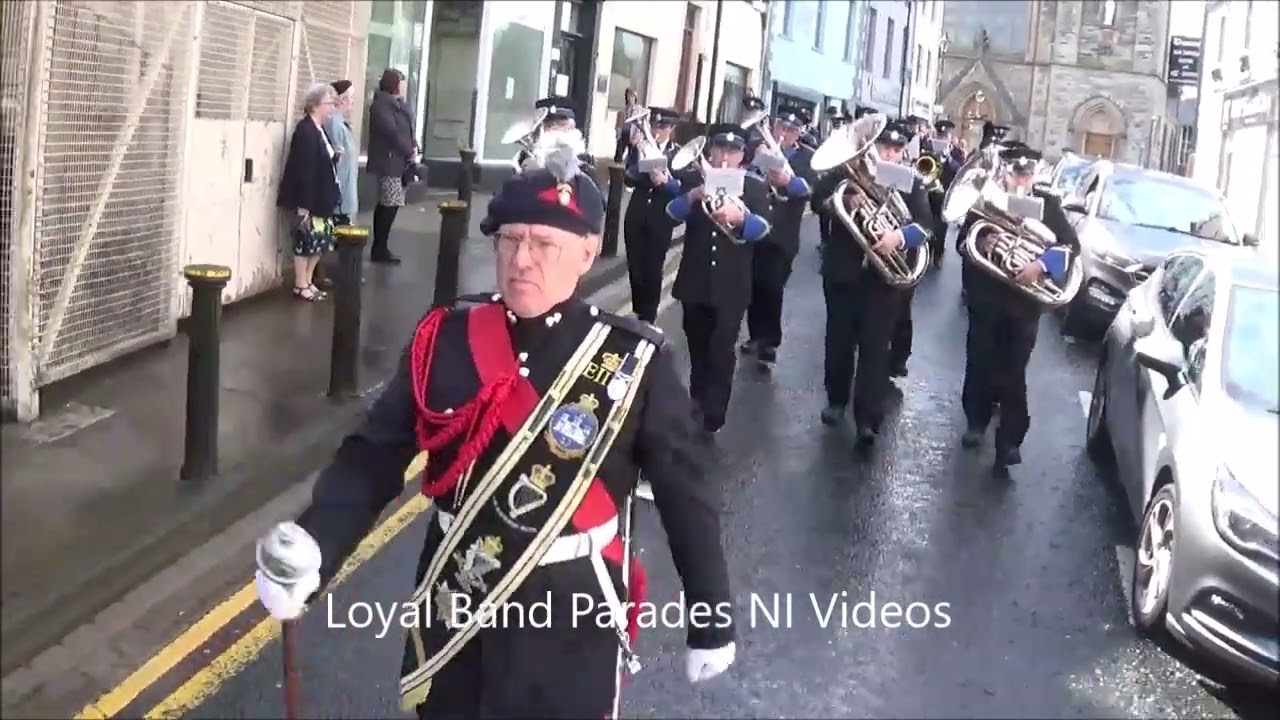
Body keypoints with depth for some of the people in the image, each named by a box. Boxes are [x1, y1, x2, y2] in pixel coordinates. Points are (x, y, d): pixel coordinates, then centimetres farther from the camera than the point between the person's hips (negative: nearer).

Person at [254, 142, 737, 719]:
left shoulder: (636, 362, -12)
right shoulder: (444, 338, -5)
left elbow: (687, 494, -5)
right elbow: (374, 456, -6)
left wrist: (713, 621, 1)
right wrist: (310, 547, -23)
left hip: (571, 627, -3)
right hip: (453, 615, 3)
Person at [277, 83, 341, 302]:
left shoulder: (319, 130, 11)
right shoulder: (305, 130, -17)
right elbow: (302, 168, -21)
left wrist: (335, 156, 1)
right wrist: (303, 204, -23)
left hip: (321, 197, 9)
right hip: (308, 198, -9)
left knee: (320, 239, 13)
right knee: (306, 240, -2)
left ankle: (308, 282, 23)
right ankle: (300, 285, 9)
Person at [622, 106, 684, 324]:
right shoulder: (640, 148, 6)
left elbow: (682, 188, -8)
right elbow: (628, 179, -4)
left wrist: (665, 181, -26)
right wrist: (642, 159, -19)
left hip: (661, 220, -3)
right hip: (636, 216, 3)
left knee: (653, 270, 0)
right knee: (635, 267, 6)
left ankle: (648, 317, 10)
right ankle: (638, 312, 20)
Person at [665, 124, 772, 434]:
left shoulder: (755, 187, -1)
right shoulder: (694, 180, 5)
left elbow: (763, 227, -14)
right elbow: (670, 214, -6)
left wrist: (741, 216, -35)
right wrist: (691, 197, -26)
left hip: (731, 286, -3)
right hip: (694, 280, 3)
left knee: (721, 351, -6)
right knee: (697, 347, 18)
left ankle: (713, 416, -2)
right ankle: (699, 399, 36)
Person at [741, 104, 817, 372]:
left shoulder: (807, 158, 2)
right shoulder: (758, 149, 6)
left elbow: (811, 188, -15)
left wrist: (789, 181, -34)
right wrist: (758, 164, -22)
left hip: (782, 236, -3)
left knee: (772, 289, -4)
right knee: (753, 286, 11)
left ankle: (770, 344, 2)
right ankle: (756, 336, 26)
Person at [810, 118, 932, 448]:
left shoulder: (912, 184, 4)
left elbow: (925, 225, -9)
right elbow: (818, 200, -7)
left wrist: (899, 236, -29)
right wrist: (845, 201, -25)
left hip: (885, 276, -1)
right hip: (843, 271, 1)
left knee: (875, 347, -4)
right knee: (839, 340, 13)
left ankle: (868, 420, -6)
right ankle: (836, 399, 33)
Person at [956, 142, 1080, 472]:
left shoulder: (1048, 204, 0)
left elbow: (1071, 245, -5)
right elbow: (962, 243, 0)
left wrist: (1041, 265, -21)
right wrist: (981, 243, -22)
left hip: (1025, 300, -1)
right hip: (986, 297, 1)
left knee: (1013, 371, 0)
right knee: (980, 363, 12)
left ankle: (1010, 439, 3)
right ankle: (976, 421, 31)